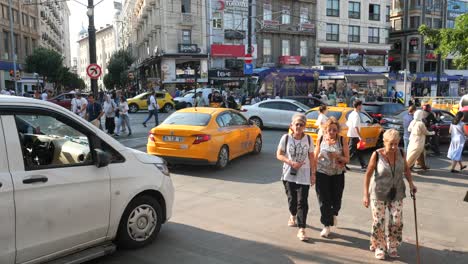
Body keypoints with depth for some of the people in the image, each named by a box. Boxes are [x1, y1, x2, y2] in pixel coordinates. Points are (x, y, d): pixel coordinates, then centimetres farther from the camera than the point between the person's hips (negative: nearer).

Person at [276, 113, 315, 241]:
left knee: (302, 202, -6)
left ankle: (301, 230, -3)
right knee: (292, 199, 13)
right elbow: (279, 155, -3)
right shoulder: (286, 138, -6)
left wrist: (313, 173, 1)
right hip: (289, 174, 1)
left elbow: (311, 157, 3)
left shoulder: (308, 139, -3)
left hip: (303, 176, 0)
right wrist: (291, 163, -17)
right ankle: (293, 216, 45)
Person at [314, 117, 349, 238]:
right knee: (323, 200, -1)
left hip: (337, 174, 0)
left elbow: (347, 159, -4)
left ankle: (334, 214, 45)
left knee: (336, 198, 11)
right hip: (322, 173, 0)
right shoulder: (320, 139, -3)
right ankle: (326, 226, 12)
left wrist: (338, 157, -24)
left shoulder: (342, 140, -6)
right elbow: (315, 157, 5)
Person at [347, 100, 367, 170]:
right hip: (354, 135, -10)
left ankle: (363, 165, 18)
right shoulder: (356, 115, -17)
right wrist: (360, 136, -22)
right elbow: (356, 127, -24)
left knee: (358, 151, 12)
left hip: (351, 134, 10)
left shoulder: (351, 114, 12)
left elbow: (348, 124, 16)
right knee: (351, 150, -3)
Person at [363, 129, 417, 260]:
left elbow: (406, 169, 12)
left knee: (397, 221, 2)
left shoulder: (401, 153, -6)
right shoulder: (377, 155, -16)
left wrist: (411, 183, -1)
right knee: (378, 222, 3)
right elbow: (368, 174, -11)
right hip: (379, 194, -3)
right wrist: (366, 194, -13)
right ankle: (379, 247, 24)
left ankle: (392, 246, 25)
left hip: (397, 193, 3)